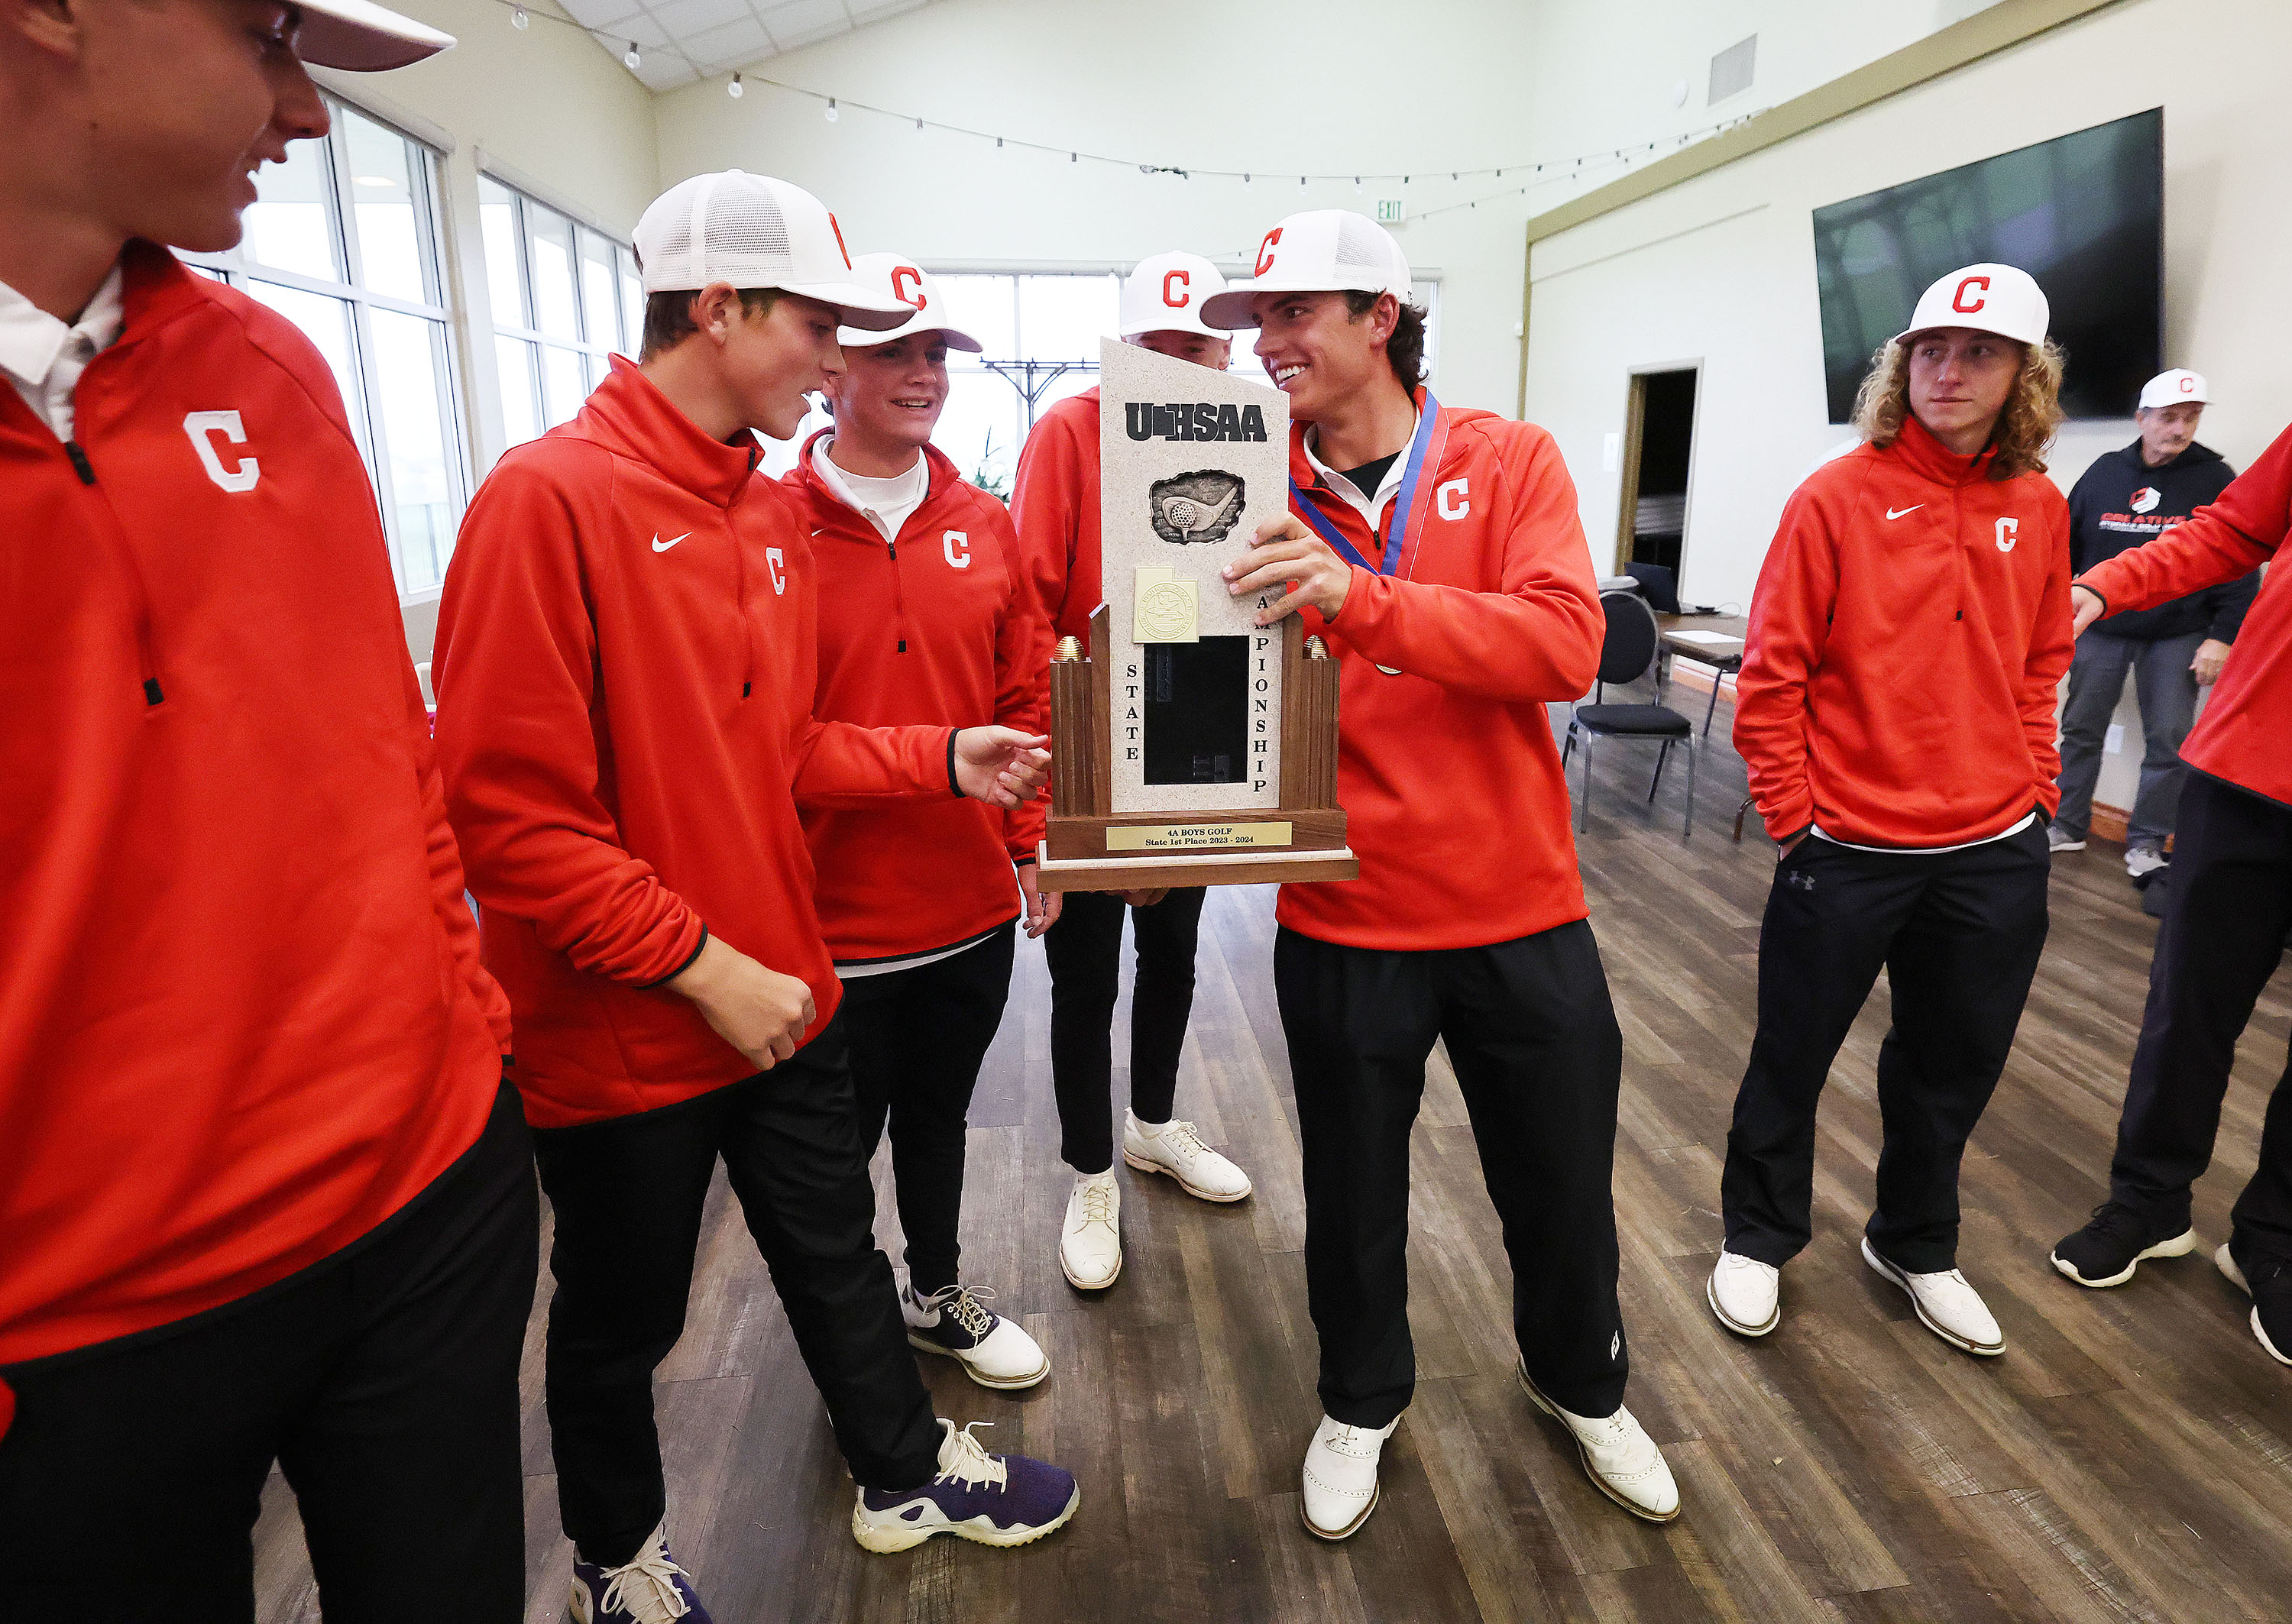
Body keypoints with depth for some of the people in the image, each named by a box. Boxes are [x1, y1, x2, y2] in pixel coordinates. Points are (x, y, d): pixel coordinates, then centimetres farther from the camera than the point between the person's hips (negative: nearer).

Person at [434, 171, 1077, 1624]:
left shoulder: (774, 512, 5)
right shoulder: (549, 497, -18)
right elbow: (509, 812, -21)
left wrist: (946, 760, -1)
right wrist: (703, 966, -20)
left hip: (781, 994, 7)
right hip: (624, 1031, -6)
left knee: (837, 1253, 23)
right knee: (623, 1320, 17)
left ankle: (908, 1475, 46)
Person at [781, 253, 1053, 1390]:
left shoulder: (983, 525, 4)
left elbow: (1026, 697, 8)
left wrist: (1031, 840, 5)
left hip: (973, 907, 4)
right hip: (835, 919, -4)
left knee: (939, 1117, 23)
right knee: (838, 1139, 16)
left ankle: (938, 1294, 46)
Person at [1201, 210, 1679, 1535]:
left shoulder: (1510, 461, -5)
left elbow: (1565, 643, -20)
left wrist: (1358, 595, -32)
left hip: (1522, 916, 0)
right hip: (1343, 924, 1)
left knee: (1562, 1184, 19)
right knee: (1354, 1194, 18)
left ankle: (1582, 1383, 50)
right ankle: (1363, 1400, 47)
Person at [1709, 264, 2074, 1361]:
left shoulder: (2038, 508, 6)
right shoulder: (1838, 498, -9)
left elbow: (2039, 670, 14)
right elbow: (1771, 674, -9)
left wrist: (2037, 792, 6)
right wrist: (1791, 817, -10)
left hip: (1996, 854, 5)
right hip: (1848, 848, -4)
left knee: (1954, 1066, 18)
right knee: (1794, 1055, 9)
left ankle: (1915, 1244, 41)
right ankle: (1758, 1238, 31)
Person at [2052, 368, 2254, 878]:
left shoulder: (2216, 480, -1)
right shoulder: (2104, 472, 3)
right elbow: (2066, 546, 10)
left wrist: (2221, 637, -10)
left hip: (2178, 636, -1)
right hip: (2102, 629, 1)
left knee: (2170, 740, -1)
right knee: (2080, 729, 6)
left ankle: (2146, 843, 10)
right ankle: (2066, 826, 17)